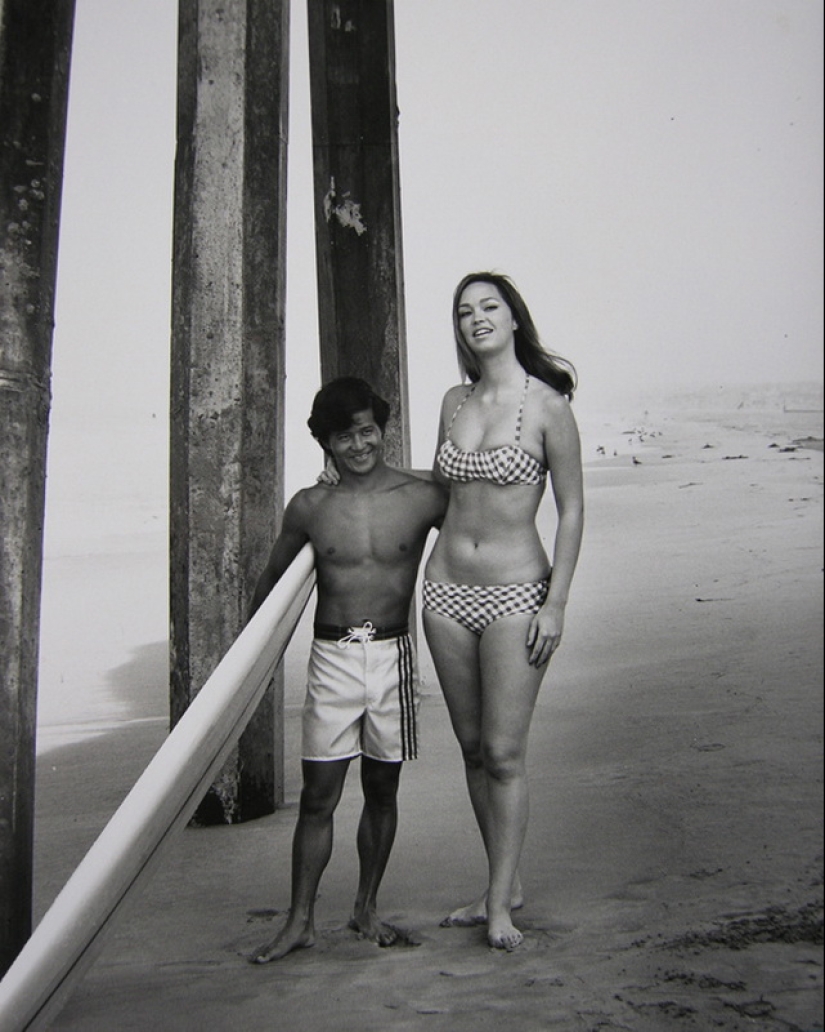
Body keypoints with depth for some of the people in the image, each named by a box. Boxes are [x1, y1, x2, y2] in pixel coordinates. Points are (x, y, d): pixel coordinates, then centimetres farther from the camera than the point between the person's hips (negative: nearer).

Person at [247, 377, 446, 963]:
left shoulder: (422, 499, -2)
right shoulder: (310, 508, 2)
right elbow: (274, 578, 15)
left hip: (393, 657, 0)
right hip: (332, 657, 0)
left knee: (382, 789, 10)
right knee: (318, 795, 1)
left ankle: (367, 909, 27)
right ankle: (301, 920, 14)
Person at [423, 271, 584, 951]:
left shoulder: (546, 403, -7)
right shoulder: (454, 402, 8)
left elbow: (572, 508, -6)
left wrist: (556, 603, -11)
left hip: (515, 592, -5)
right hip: (447, 589, 6)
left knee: (505, 753, -3)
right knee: (473, 748, 11)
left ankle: (500, 903, 10)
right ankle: (505, 886, 24)